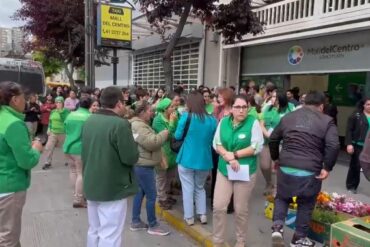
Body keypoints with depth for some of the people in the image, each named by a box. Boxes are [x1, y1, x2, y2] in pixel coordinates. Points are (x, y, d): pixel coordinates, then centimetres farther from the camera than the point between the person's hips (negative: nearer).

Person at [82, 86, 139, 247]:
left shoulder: (89, 121, 5)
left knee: (94, 231, 21)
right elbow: (131, 158, -20)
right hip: (113, 188, -8)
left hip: (92, 185, 8)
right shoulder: (120, 124, -21)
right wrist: (132, 143, -2)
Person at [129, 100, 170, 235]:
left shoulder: (140, 124, 15)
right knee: (151, 195, -2)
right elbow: (151, 142, -27)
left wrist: (161, 135, 8)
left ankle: (135, 222, 26)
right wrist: (164, 133, -13)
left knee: (140, 192, 16)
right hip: (143, 166, -11)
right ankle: (153, 225, 10)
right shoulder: (139, 126, -20)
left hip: (141, 165, 11)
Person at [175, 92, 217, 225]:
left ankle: (189, 217, 18)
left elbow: (178, 136, -3)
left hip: (187, 159, -3)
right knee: (200, 187, 21)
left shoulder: (186, 117, -13)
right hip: (204, 159, 3)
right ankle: (202, 214, 21)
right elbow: (214, 140, 8)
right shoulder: (212, 119, -4)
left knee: (188, 189, 10)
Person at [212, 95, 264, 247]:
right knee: (218, 207, 3)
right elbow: (216, 144, 2)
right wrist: (228, 157, -15)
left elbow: (257, 147, -13)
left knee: (241, 210, 10)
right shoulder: (223, 122, 2)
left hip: (245, 172, -3)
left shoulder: (253, 122, -8)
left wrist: (234, 154, -16)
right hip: (224, 170, 3)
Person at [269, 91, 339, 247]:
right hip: (310, 172, -2)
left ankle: (277, 227, 5)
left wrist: (276, 158, 25)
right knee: (306, 205, 15)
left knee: (282, 198, 23)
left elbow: (273, 139, 14)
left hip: (286, 168, 3)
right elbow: (334, 146, -13)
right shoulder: (327, 121, 0)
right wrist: (327, 168, -6)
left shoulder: (288, 117, 10)